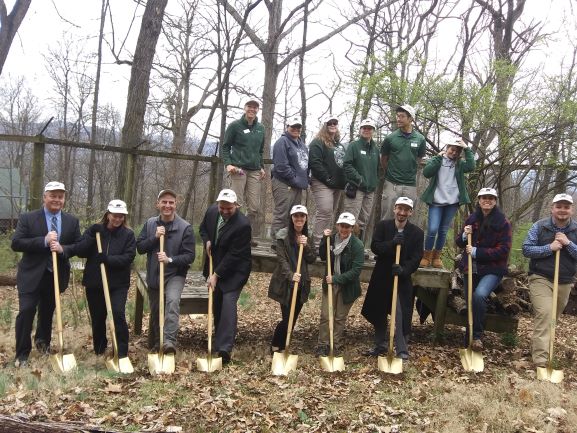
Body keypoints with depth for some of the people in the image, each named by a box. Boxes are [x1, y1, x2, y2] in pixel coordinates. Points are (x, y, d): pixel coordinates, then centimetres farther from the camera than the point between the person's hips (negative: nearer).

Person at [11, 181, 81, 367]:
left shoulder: (72, 221, 2)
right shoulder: (27, 218, -7)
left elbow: (79, 246, 2)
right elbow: (16, 243, -14)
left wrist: (63, 249, -20)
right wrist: (44, 241, -25)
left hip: (56, 275, 4)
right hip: (32, 275, -3)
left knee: (48, 311, 19)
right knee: (26, 312, -9)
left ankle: (42, 341, 45)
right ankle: (22, 354, 4)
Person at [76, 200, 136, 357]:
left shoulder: (128, 234, -2)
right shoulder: (94, 229, 2)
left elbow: (128, 257, -12)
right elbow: (80, 252, -6)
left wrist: (107, 259, -24)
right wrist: (92, 236, -20)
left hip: (118, 283, -2)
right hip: (94, 282, 2)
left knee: (118, 314, -16)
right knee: (97, 317, 13)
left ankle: (122, 353, -6)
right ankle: (99, 349, 35)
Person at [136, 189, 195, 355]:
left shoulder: (185, 227, -11)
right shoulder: (150, 223, 1)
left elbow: (189, 256, -12)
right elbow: (139, 247, 0)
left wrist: (170, 260, -27)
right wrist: (154, 237, -16)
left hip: (175, 274, -4)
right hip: (153, 275, 4)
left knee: (173, 301, -31)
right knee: (155, 312, 15)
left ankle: (169, 341, -36)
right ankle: (155, 344, 36)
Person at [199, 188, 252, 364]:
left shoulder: (243, 224, -27)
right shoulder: (211, 211, -7)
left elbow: (234, 255, -24)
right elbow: (203, 228, 15)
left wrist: (216, 275, -22)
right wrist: (207, 241, -7)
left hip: (235, 270, -7)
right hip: (215, 265, 7)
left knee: (228, 302, -19)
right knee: (216, 304, 12)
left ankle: (224, 348, -23)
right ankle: (220, 340, 27)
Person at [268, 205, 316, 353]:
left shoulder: (308, 238, 8)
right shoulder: (283, 235, -9)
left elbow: (312, 259, 4)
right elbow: (281, 259, -16)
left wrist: (306, 246, -13)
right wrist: (290, 275, -30)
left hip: (302, 283, 6)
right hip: (286, 283, -5)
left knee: (293, 318, 10)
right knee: (287, 318, -7)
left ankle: (281, 347, 24)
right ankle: (275, 347, 12)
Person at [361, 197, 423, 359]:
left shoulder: (417, 233, -6)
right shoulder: (382, 225, -3)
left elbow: (416, 258, -9)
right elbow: (374, 247, -11)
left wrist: (404, 270, -26)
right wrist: (392, 243, -27)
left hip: (403, 279, -2)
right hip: (381, 277, 3)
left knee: (401, 315, -9)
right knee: (378, 314, 15)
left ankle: (402, 350, 5)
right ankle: (381, 345, 32)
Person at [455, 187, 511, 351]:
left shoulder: (503, 222, -8)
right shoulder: (472, 219, 5)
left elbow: (503, 250, -13)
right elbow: (459, 242, 11)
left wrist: (476, 252, -20)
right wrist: (464, 235, -13)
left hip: (492, 269, -5)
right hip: (472, 268, 5)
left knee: (479, 295, -29)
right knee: (470, 301, 8)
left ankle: (476, 336, -15)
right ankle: (469, 340, 24)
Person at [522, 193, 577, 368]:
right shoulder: (539, 227, -5)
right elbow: (526, 250, -9)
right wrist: (549, 248, -19)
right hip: (541, 279, -4)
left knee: (553, 318, 15)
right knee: (544, 314, -19)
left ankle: (536, 348, 35)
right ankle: (541, 359, -21)